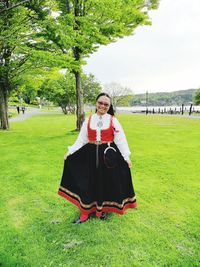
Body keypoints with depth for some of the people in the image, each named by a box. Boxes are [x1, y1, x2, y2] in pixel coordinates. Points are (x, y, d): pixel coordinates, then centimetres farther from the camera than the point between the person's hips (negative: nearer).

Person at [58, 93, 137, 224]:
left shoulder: (113, 120, -2)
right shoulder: (88, 120, 4)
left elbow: (120, 139, -3)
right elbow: (81, 139, 5)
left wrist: (126, 157, -10)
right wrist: (70, 152, -2)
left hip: (108, 155, -1)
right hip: (91, 154, 2)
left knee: (106, 181, 10)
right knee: (88, 182, 7)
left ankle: (103, 208, 33)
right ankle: (86, 212, 22)